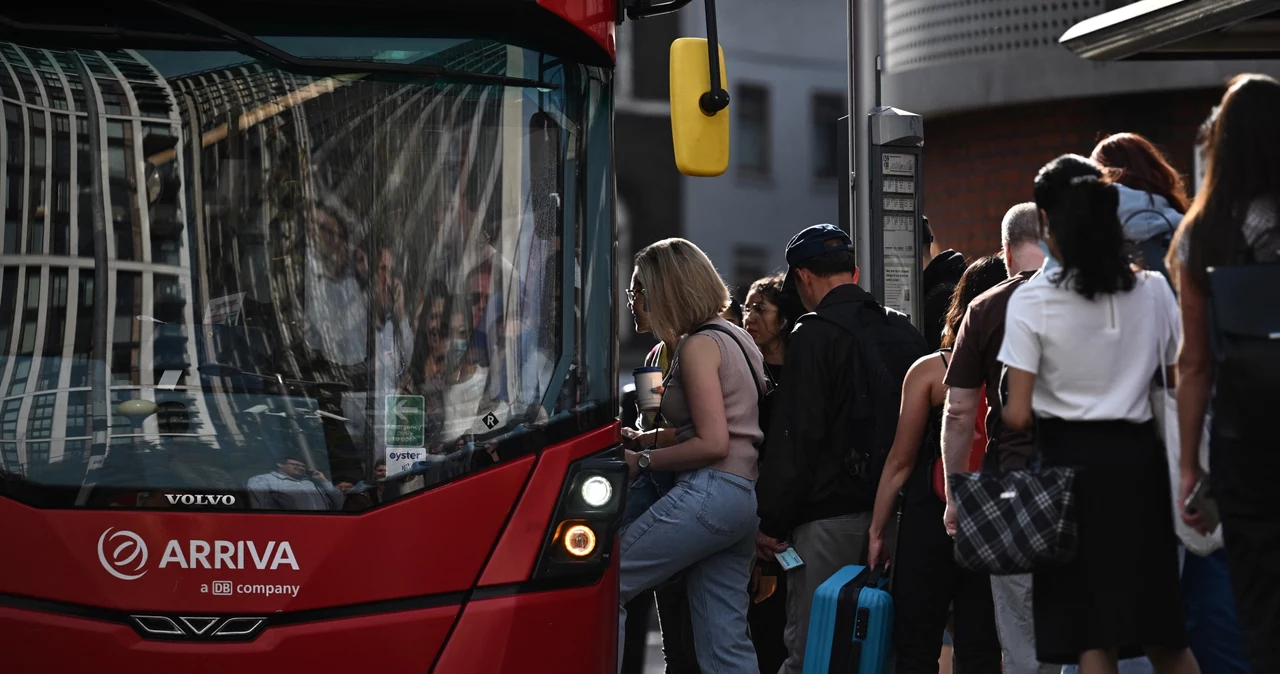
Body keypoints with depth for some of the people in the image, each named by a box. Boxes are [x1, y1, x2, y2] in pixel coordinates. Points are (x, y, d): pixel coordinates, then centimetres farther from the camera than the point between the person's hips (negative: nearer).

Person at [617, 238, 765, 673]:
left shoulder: (699, 346, -8)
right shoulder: (734, 337, 20)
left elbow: (712, 444, -16)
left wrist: (641, 462, -8)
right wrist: (643, 439, 17)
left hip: (709, 491, -10)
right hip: (745, 496, 10)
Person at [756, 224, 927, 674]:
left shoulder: (815, 336, -11)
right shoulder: (903, 331, 12)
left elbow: (795, 438, -14)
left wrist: (772, 523, -9)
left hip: (831, 516, -7)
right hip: (893, 511, 7)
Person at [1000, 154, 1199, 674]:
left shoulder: (1033, 301, -7)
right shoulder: (1153, 291, 3)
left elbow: (1019, 415, -8)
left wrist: (999, 406, 12)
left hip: (1071, 460, -3)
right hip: (1138, 456, 3)